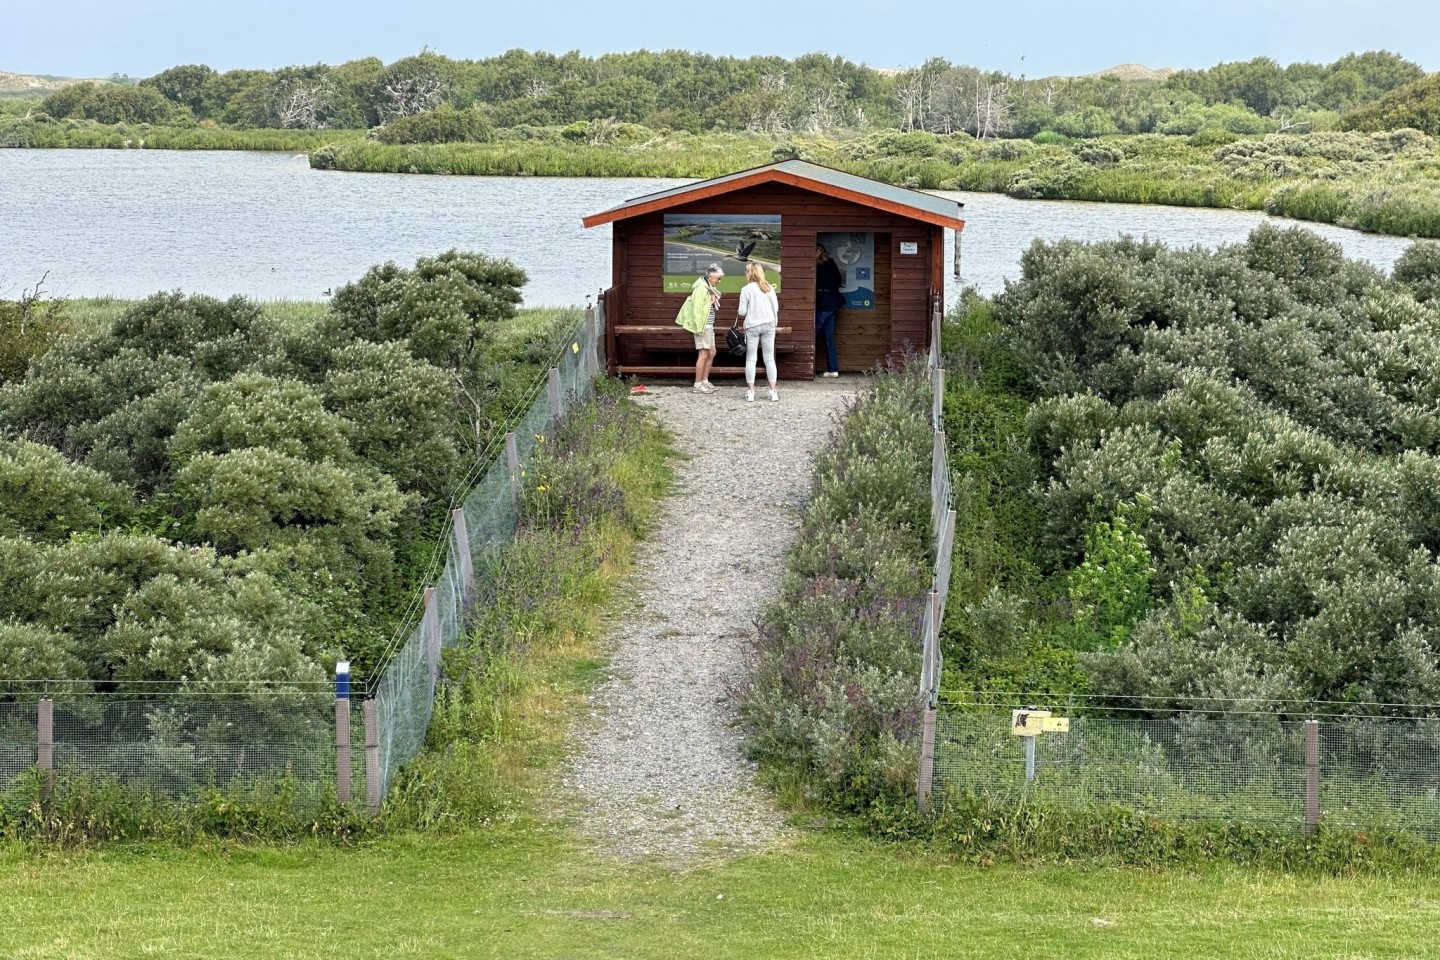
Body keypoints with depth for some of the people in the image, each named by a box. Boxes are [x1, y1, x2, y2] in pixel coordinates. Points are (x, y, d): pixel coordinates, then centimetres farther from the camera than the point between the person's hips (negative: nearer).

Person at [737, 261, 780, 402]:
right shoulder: (769, 288, 2)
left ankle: (750, 391, 3)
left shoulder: (747, 289, -10)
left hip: (752, 326, -3)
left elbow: (742, 312, -9)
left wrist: (740, 312, 13)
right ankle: (773, 391, 4)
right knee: (769, 358, 7)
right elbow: (776, 307, 5)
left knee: (750, 359, 5)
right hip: (769, 324, 3)